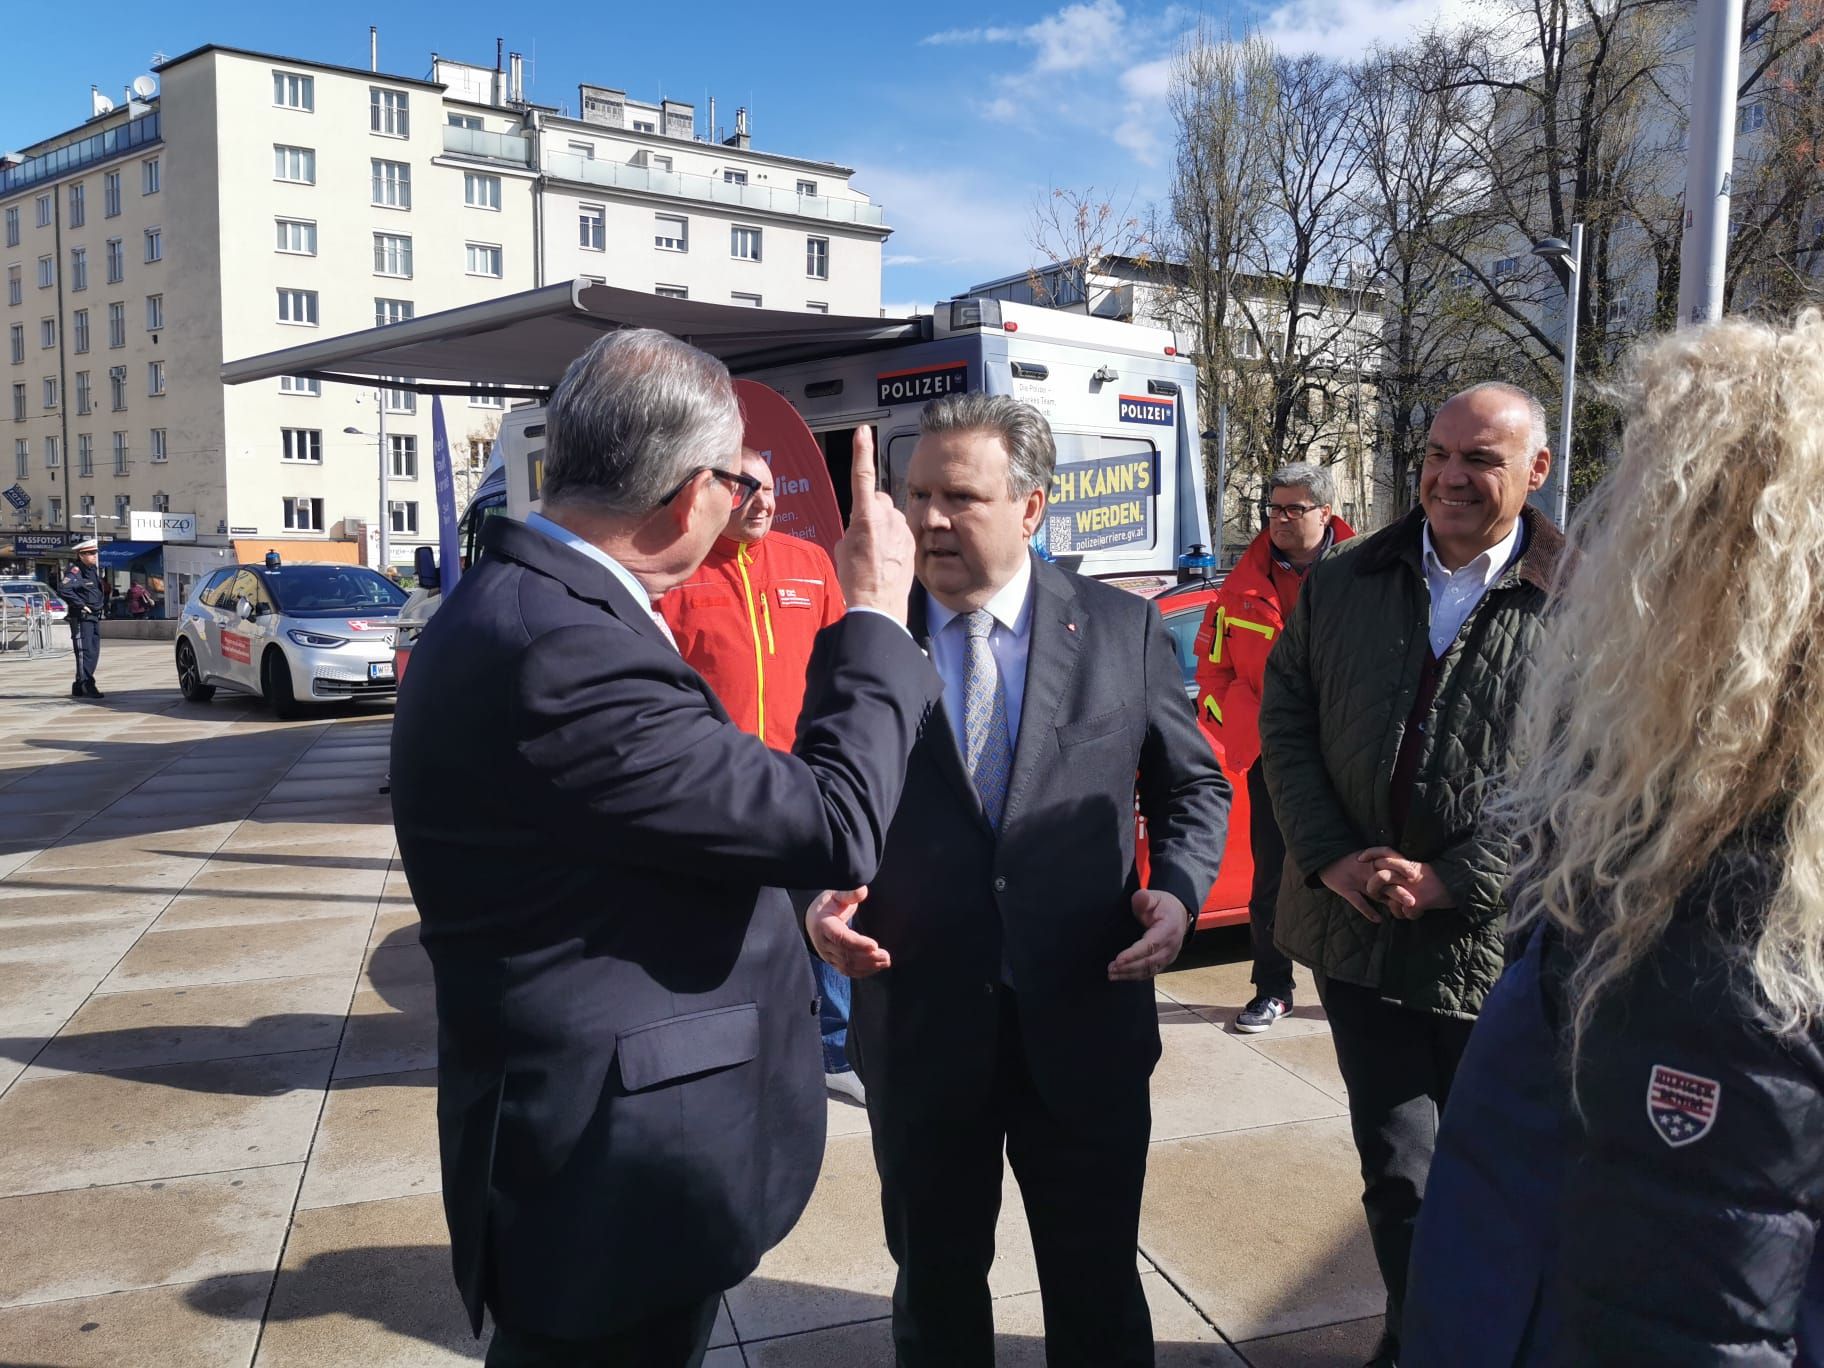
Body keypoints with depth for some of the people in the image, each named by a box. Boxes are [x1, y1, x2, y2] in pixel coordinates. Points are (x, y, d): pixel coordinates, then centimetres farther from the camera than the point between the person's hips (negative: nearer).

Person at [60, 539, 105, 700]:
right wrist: (81, 605, -22)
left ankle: (79, 687, 20)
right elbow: (66, 591, -27)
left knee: (94, 652, 11)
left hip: (95, 617, 9)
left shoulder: (93, 571, 17)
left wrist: (103, 608, 17)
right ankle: (86, 686, -9)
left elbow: (101, 591, 30)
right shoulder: (75, 571, -12)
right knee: (85, 652, -10)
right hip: (81, 618, -9)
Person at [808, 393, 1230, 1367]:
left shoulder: (1124, 630, -2)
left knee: (1098, 1288, 19)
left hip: (1085, 1022, 0)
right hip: (917, 1026, 1)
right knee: (935, 1283, 21)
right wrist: (815, 896, -14)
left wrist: (1180, 889, -11)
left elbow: (1193, 787, 6)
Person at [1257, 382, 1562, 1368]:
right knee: (1394, 1169, 12)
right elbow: (1284, 723, 5)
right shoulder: (1342, 584, 4)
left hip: (1498, 944, -2)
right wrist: (1331, 858, -7)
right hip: (1358, 929, 3)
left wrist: (1453, 879, -15)